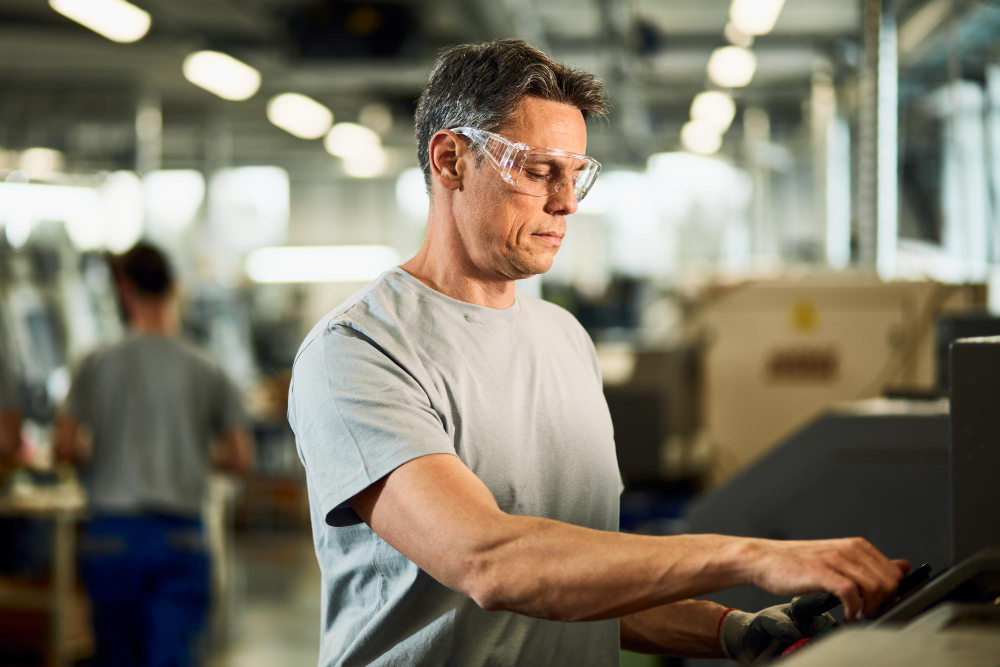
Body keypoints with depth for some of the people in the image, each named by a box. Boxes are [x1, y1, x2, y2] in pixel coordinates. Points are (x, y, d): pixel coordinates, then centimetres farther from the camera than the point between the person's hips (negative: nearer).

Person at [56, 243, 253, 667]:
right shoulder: (206, 372, 0)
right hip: (180, 535, 0)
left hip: (111, 532, 0)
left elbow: (64, 446, -8)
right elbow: (241, 458, 1)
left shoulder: (97, 366, -4)